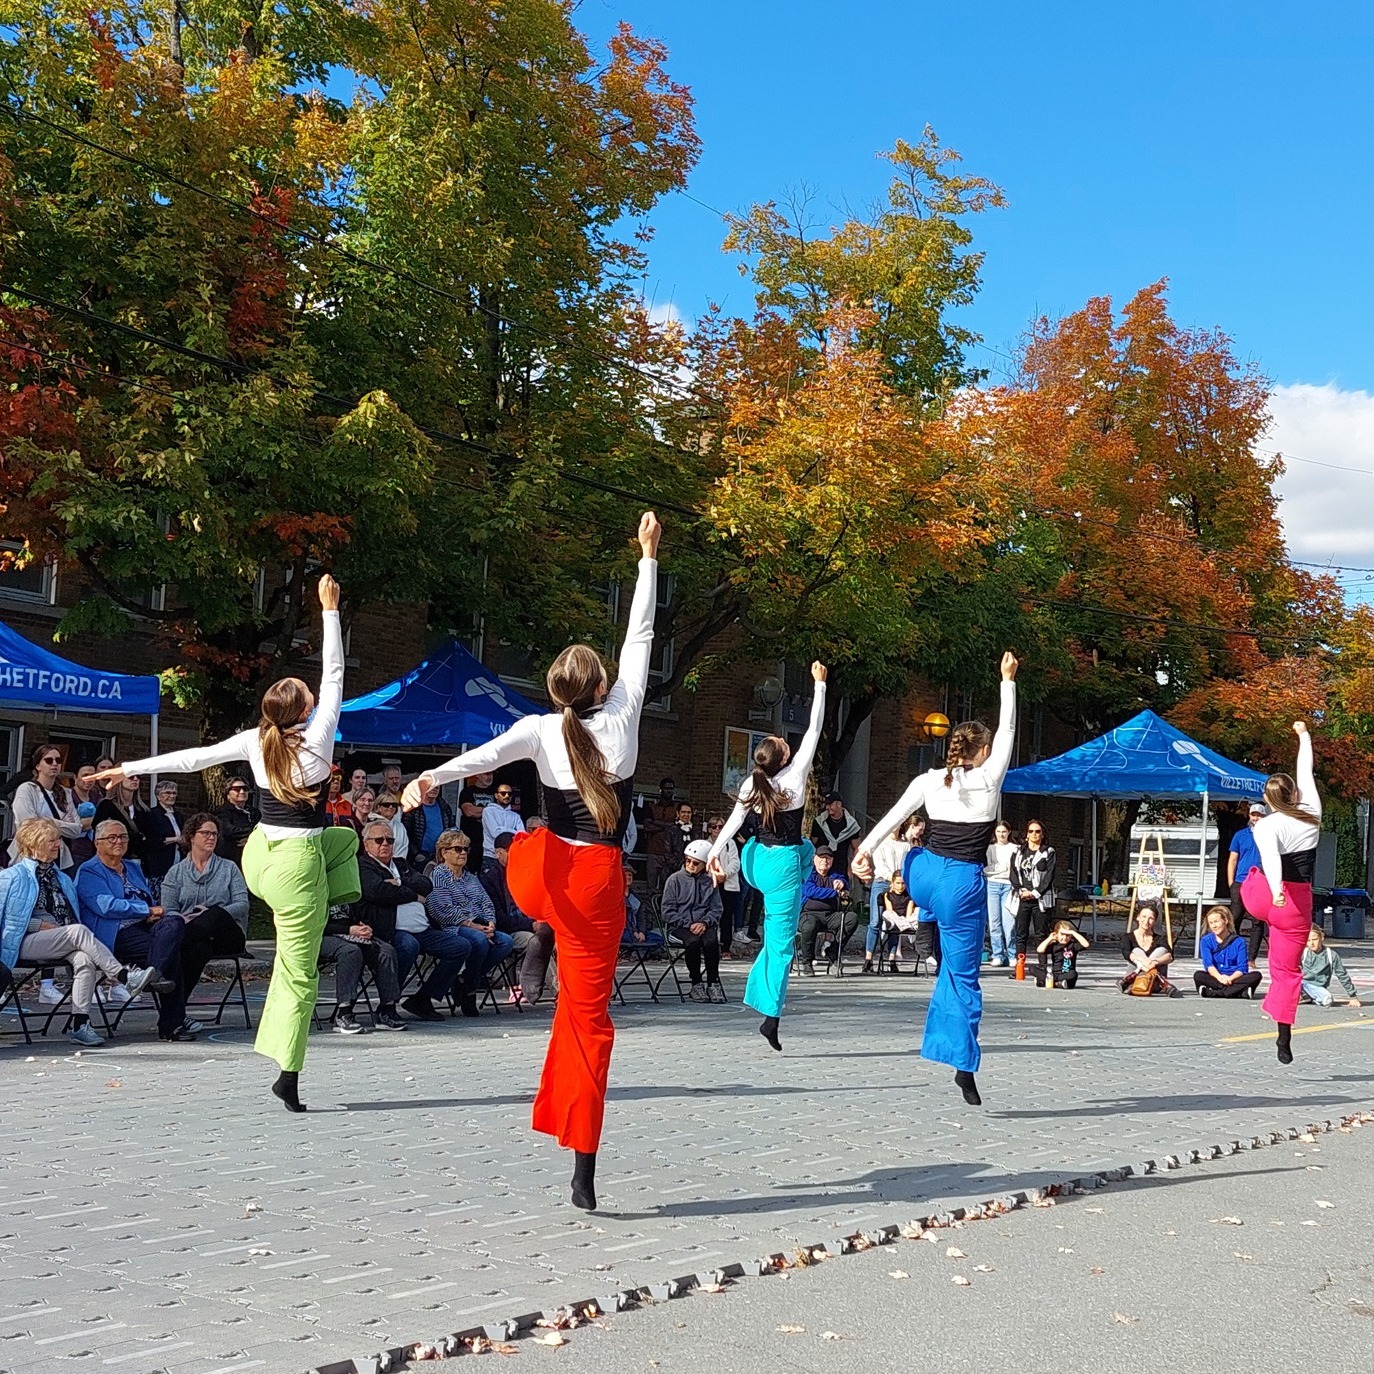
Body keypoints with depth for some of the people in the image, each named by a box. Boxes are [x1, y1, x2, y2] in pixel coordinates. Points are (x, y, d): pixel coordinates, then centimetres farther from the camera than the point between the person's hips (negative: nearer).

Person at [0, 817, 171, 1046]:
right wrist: (43, 925, -11)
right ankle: (125, 976, -39)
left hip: (64, 941, 5)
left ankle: (79, 1025, -37)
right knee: (77, 930, -33)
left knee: (84, 958, -31)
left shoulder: (62, 879, 27)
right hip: (26, 943, -5)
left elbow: (75, 916, 23)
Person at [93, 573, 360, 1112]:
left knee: (345, 838, 35)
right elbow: (334, 675, -9)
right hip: (296, 865, -6)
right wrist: (329, 609, -5)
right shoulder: (317, 740, -15)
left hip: (259, 854, 6)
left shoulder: (254, 741, -2)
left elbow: (194, 758, 4)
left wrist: (130, 768, 14)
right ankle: (288, 1077, 2)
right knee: (299, 972, 1)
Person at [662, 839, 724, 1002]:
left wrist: (704, 923, -11)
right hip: (680, 926, -2)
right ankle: (696, 985, -21)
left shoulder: (710, 882, 12)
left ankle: (713, 983, -20)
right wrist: (688, 925, -12)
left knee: (711, 940, -32)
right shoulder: (675, 879, 4)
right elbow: (668, 912, 0)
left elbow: (716, 909, 10)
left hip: (703, 925, 2)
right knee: (693, 941, -34)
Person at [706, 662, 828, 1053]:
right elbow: (814, 730, -11)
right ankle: (771, 1015, -3)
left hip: (756, 861, 6)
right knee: (781, 939, 1)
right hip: (782, 864, -6)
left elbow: (735, 820, -9)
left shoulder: (751, 784, -4)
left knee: (806, 847, 38)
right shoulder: (795, 774, -15)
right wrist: (819, 683, -5)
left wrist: (715, 852, -6)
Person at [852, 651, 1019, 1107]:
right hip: (963, 884, -3)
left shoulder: (929, 780, 2)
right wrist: (1008, 680, 10)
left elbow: (893, 816, -1)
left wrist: (865, 851, 1)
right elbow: (1008, 729, 3)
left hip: (924, 876, 3)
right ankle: (964, 1066, 1)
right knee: (963, 974, 3)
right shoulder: (989, 778, -5)